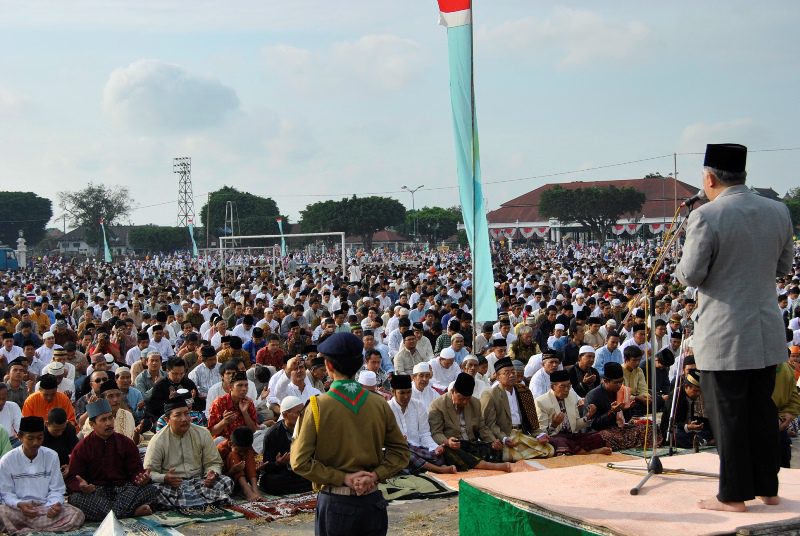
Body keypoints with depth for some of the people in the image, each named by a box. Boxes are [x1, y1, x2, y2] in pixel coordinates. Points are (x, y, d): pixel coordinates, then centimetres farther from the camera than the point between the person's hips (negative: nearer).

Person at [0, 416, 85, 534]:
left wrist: (55, 504, -16)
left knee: (77, 515, -26)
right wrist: (20, 505, -20)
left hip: (46, 507, 3)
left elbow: (56, 490, 6)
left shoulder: (52, 456, 3)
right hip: (19, 509, -3)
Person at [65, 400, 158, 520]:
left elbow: (135, 471, 7)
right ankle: (133, 511, -34)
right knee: (75, 498, -35)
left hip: (123, 488, 1)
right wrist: (81, 486, -25)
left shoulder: (126, 443, 9)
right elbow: (72, 479, 1)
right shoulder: (82, 448, 4)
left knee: (150, 489, -24)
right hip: (94, 492, -1)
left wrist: (141, 479, -19)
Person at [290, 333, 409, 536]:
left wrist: (343, 478, -12)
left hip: (334, 503, -3)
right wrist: (375, 475, -7)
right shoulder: (380, 404, -1)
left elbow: (301, 461, -13)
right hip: (372, 501, 3)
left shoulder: (318, 406, -10)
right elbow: (401, 452, 3)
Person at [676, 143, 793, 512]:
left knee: (728, 414, 3)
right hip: (767, 332, 6)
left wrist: (682, 265, 6)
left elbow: (690, 275, -14)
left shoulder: (706, 217, -16)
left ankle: (734, 495, 9)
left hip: (723, 335, -6)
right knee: (762, 410, 15)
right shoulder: (778, 212, 3)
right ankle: (767, 488, 24)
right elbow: (784, 266, 13)